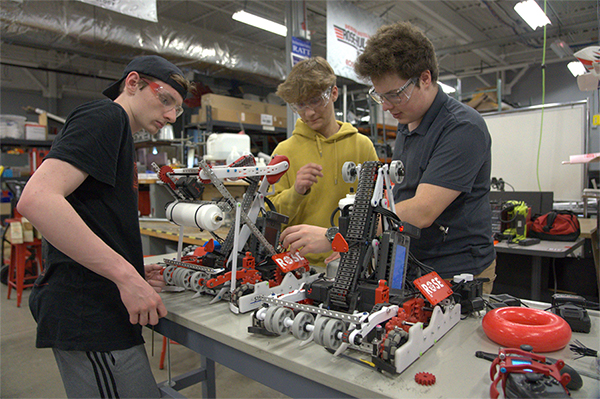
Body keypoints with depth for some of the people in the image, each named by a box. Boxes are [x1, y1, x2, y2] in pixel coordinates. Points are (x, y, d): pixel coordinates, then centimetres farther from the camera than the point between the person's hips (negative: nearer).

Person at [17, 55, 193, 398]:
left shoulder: (117, 131, 21)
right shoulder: (105, 116, -10)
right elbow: (36, 199, -25)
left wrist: (134, 272, 7)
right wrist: (126, 274, -23)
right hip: (91, 318, -10)